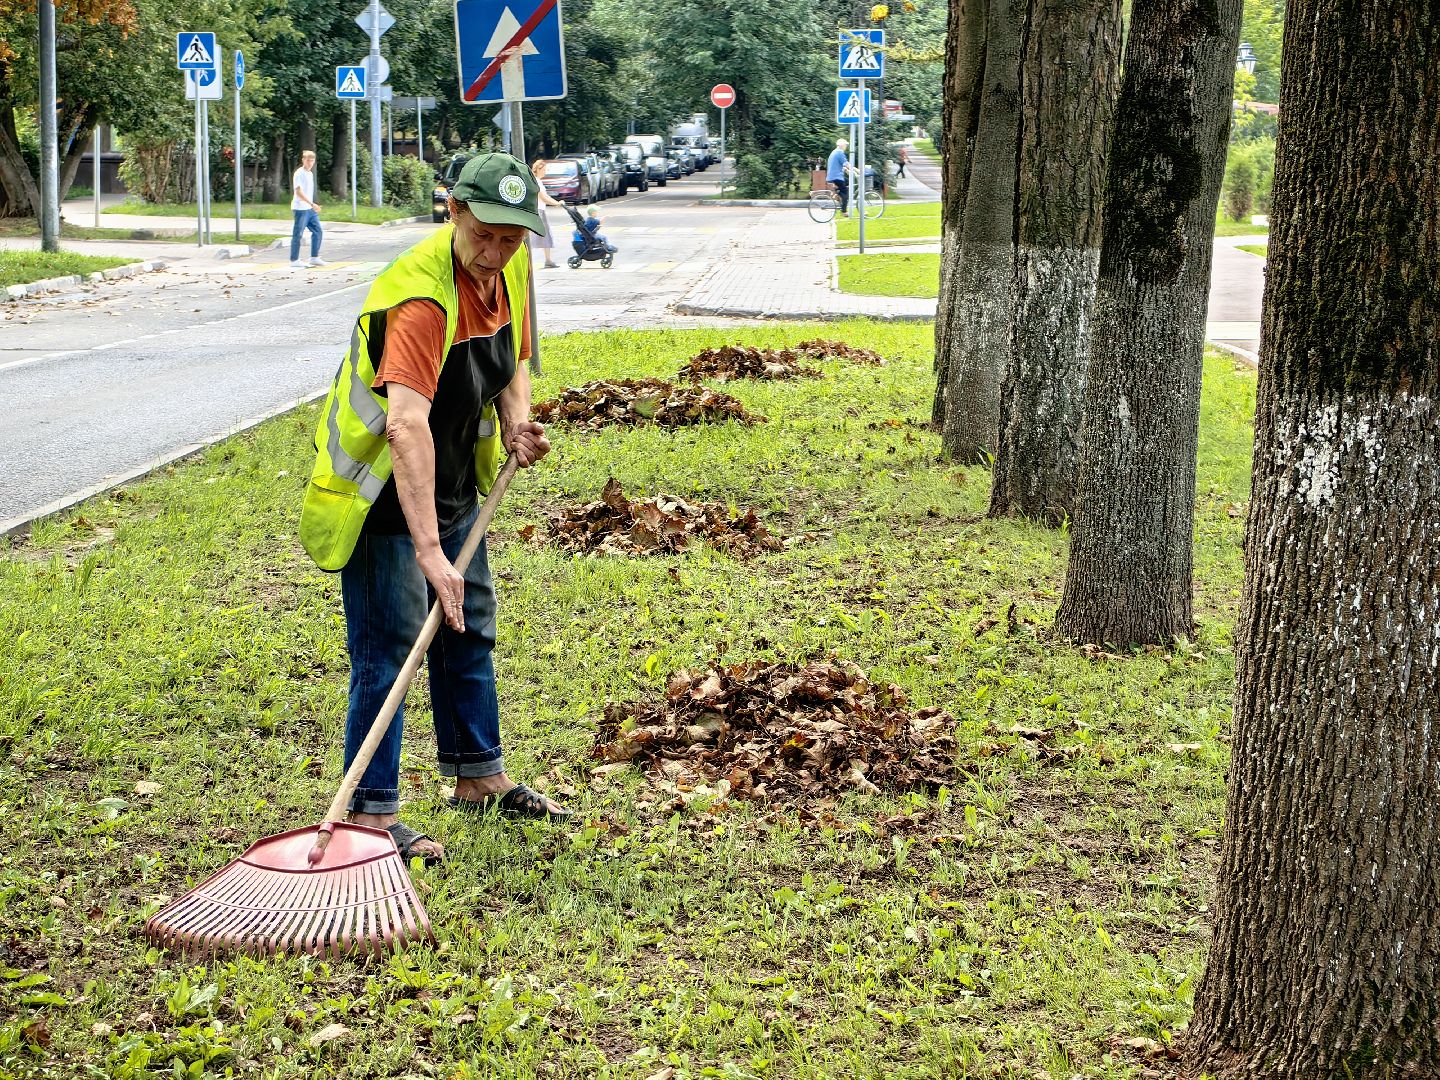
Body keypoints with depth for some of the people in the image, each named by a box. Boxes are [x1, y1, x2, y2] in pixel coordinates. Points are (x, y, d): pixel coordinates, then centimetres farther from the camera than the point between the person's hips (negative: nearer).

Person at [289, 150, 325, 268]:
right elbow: (298, 192, -20)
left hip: (310, 209, 9)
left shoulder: (310, 174, 15)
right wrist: (312, 204, -27)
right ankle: (294, 260, 3)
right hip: (300, 209, -9)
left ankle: (314, 258, 13)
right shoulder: (299, 174, -12)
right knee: (298, 234, -3)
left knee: (317, 231, 7)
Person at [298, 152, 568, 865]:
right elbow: (406, 425, -44)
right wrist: (429, 551, -51)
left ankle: (479, 778, 33)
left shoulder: (510, 270, -6)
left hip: (452, 484, 9)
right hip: (382, 491, -9)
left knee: (470, 628, 18)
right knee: (388, 649, -8)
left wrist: (516, 423, -8)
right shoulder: (422, 295, -33)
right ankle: (371, 811, 1)